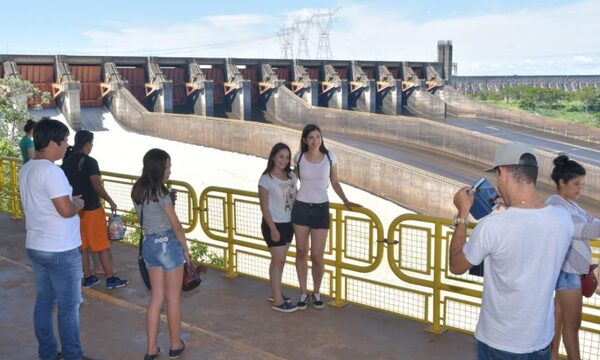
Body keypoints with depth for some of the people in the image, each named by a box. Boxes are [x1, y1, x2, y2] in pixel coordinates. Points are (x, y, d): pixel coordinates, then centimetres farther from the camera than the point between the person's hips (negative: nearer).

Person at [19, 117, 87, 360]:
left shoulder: (26, 170, 8)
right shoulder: (51, 171, -22)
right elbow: (66, 210, -25)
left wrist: (70, 201, 12)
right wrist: (78, 204, -5)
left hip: (36, 247, 9)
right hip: (60, 251, -9)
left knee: (43, 302, 15)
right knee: (68, 306, 4)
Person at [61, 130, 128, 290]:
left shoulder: (66, 162, 6)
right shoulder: (90, 162, -15)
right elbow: (97, 187, -19)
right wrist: (111, 202, -7)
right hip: (91, 209, -7)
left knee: (82, 245, 14)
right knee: (102, 245, 2)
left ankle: (88, 277, 21)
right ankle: (111, 279, 7)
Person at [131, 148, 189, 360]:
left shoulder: (137, 191, 4)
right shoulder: (161, 193, -18)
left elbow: (143, 219, 12)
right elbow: (176, 226, -12)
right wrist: (185, 248, -2)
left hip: (149, 244, 7)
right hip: (168, 244, -7)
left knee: (156, 297, 13)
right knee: (173, 298, 8)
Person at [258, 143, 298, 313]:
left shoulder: (291, 176, 4)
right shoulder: (266, 179, -13)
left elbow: (295, 198, 10)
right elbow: (264, 207, -13)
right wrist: (273, 229, -16)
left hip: (288, 224, 6)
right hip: (274, 224, -6)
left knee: (279, 259, 14)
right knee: (278, 260, -5)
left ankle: (274, 292, 28)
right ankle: (277, 301, 1)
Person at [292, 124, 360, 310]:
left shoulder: (330, 156, -4)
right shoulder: (299, 158, -3)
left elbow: (335, 183, 5)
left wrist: (346, 201, -4)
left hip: (321, 209, -1)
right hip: (301, 208, 1)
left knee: (317, 256, -1)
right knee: (301, 252, 8)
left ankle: (316, 293, 22)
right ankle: (303, 293, 23)